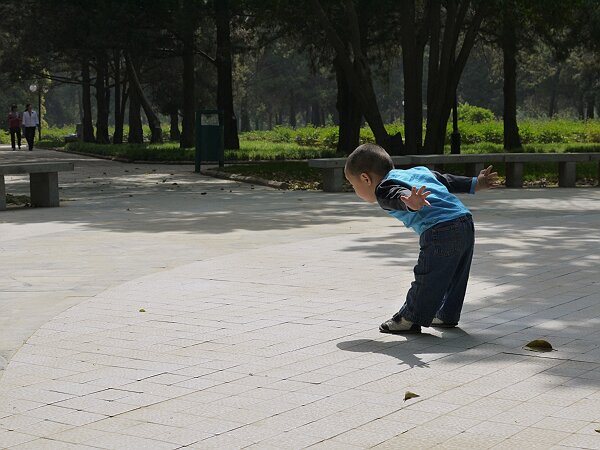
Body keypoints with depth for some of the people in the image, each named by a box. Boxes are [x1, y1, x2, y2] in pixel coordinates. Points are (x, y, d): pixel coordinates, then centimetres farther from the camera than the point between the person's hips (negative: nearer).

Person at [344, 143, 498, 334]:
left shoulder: (384, 189, -1)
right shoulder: (417, 171, 26)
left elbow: (400, 196, -25)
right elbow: (447, 180, 31)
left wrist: (412, 205, -46)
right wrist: (475, 184, 40)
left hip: (440, 233, -9)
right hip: (466, 224, 9)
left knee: (427, 278, 4)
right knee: (455, 277, 22)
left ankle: (411, 318, 15)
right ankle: (447, 315, 36)